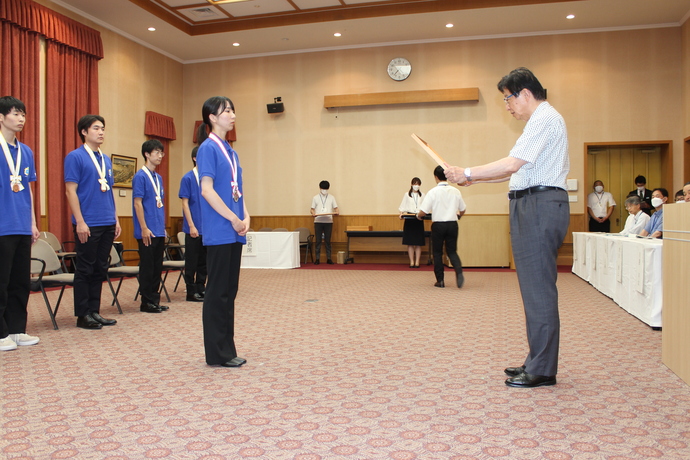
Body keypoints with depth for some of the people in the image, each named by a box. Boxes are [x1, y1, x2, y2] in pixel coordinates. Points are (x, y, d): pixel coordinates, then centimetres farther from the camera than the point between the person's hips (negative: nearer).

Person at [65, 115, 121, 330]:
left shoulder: (106, 160, 15)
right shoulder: (75, 157, -5)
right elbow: (71, 191, -10)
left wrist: (116, 219, 14)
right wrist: (80, 221, -16)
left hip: (107, 224, 7)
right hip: (88, 224, -7)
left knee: (100, 269, 10)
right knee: (85, 270, 0)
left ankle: (94, 311, 18)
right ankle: (83, 315, 8)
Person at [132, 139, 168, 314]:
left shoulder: (158, 177, 15)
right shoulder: (140, 176, -9)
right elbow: (137, 203, -13)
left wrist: (163, 226, 15)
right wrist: (144, 228, -17)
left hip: (159, 232, 8)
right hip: (147, 232, -8)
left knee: (157, 266, 11)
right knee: (147, 267, -1)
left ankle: (155, 299, 19)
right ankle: (147, 302, 7)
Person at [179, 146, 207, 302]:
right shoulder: (188, 178, -6)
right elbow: (185, 203, -9)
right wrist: (191, 225, -14)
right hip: (194, 228, -5)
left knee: (204, 260, 11)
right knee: (192, 261, 2)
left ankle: (201, 288, 21)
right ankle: (191, 291, 10)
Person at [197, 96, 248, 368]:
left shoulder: (231, 151, 17)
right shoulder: (208, 148, -7)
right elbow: (207, 190, -16)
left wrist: (245, 217, 2)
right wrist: (234, 219, -14)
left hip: (234, 232, 8)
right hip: (219, 231, -8)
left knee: (230, 290, 11)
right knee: (218, 291, -2)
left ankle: (227, 350, 19)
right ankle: (217, 353, 7)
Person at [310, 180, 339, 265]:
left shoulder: (331, 197, 11)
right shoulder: (315, 198, 9)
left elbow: (335, 208, 9)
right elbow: (312, 209, 7)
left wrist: (336, 212, -13)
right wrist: (313, 213, -14)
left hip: (328, 221, 0)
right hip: (318, 221, 0)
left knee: (328, 240, 2)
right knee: (318, 240, -1)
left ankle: (328, 258, 6)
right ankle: (317, 258, 3)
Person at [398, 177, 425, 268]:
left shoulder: (422, 195, 10)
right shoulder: (407, 195, 8)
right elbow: (403, 207, 7)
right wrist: (401, 213, -12)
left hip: (419, 219, 1)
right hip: (409, 220, -1)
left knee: (418, 243, 0)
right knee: (410, 243, -1)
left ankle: (417, 262, 5)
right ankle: (411, 262, 4)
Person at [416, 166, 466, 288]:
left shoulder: (433, 192, -9)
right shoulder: (455, 191, 3)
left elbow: (423, 212, -11)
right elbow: (462, 210, 14)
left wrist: (418, 216, 12)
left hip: (438, 225, -3)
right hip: (452, 224, 3)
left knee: (437, 253, 10)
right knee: (452, 251, 12)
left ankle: (440, 280, 10)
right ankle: (459, 272, -13)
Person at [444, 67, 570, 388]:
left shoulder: (545, 119, -10)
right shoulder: (542, 120, 23)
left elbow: (512, 164, -19)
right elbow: (516, 170, 23)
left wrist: (467, 173, -11)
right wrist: (473, 178, 18)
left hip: (539, 205, -11)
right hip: (533, 207, 11)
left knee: (538, 288, -8)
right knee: (535, 287, 12)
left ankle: (542, 371, -1)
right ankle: (537, 362, 20)